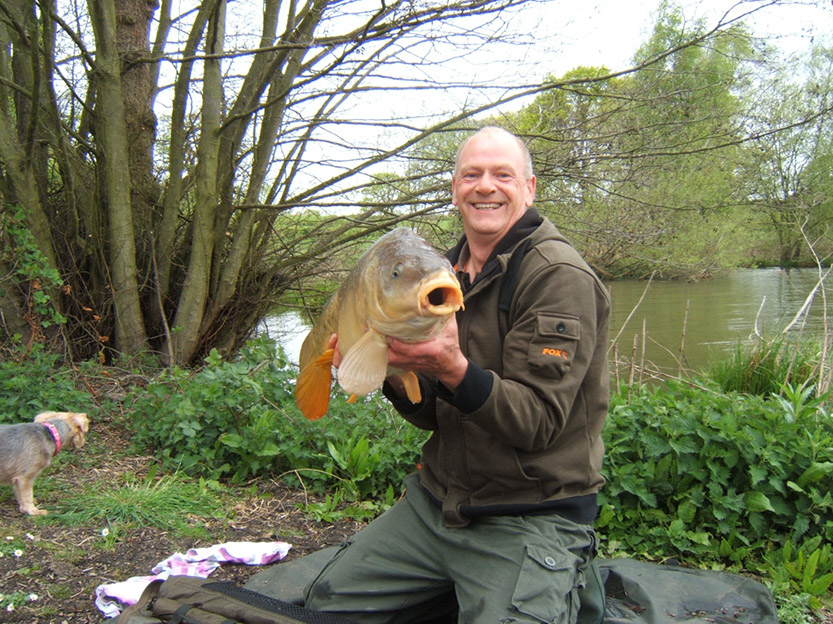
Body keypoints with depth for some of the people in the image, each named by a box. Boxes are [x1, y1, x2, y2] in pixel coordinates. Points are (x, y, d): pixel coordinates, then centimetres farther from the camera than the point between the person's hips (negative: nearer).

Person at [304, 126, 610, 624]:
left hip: (530, 521, -6)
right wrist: (393, 373, -10)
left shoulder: (559, 276, -14)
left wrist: (454, 369, -35)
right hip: (436, 501, 7)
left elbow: (538, 423, -20)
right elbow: (436, 415, 10)